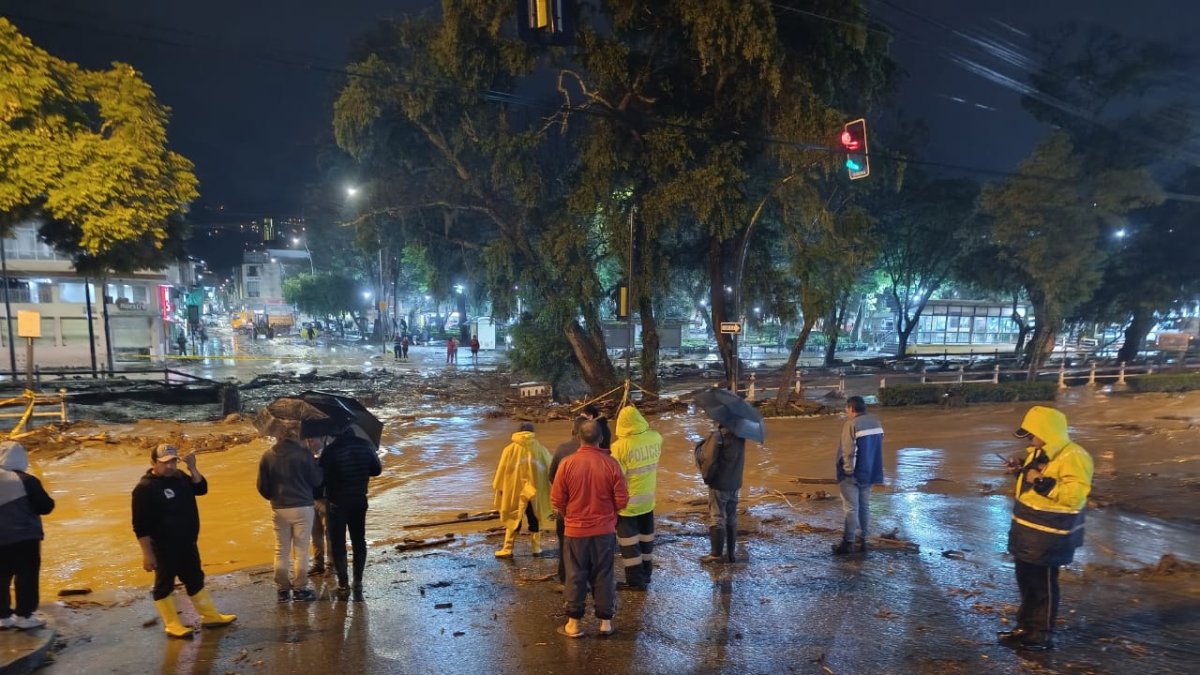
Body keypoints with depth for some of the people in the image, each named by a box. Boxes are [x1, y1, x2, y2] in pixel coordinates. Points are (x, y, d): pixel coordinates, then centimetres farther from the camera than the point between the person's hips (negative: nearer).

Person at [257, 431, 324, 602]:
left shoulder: (267, 456, -2)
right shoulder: (304, 453, -13)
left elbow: (262, 486, 4)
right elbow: (316, 481, -5)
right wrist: (313, 456, 5)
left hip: (278, 509, 3)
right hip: (302, 507, -3)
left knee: (281, 551, 14)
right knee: (301, 550, 6)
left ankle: (282, 590, 20)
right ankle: (300, 589, 11)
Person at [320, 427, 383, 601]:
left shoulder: (330, 450, -17)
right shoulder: (365, 445, -6)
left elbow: (321, 477, -12)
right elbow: (377, 470, 2)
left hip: (336, 503, -3)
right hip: (359, 500, 3)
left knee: (337, 543, 8)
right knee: (359, 541, 14)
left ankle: (343, 585, 10)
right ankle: (357, 583, 17)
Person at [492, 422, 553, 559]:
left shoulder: (510, 449, -5)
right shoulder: (540, 449, 0)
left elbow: (502, 470, -2)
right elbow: (550, 468, 5)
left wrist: (498, 487, 10)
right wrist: (549, 489, 17)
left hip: (515, 491, -1)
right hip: (535, 491, 1)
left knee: (513, 519, 9)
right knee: (534, 520, 15)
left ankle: (507, 549, 9)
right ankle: (536, 548, 19)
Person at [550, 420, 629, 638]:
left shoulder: (567, 463, -12)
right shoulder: (611, 464, -11)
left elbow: (557, 500, -6)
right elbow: (622, 500, -6)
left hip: (575, 530, -1)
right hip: (604, 530, 1)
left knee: (575, 577, 11)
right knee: (603, 576, 13)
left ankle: (573, 623, 18)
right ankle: (605, 621, 21)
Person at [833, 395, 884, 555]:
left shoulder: (851, 424, -18)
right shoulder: (876, 422, 7)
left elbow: (848, 452, -20)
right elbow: (878, 448, 13)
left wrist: (847, 471, -11)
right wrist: (871, 468, 19)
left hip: (852, 475, -7)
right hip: (870, 473, 7)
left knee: (851, 508, -2)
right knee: (864, 507, 14)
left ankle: (848, 543, 2)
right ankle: (863, 540, 19)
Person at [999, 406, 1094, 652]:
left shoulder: (1073, 457, -21)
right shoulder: (1038, 452, 9)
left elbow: (1075, 495, -28)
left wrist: (1041, 482, -30)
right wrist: (1024, 472, 2)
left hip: (1048, 537, -9)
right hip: (1027, 532, 9)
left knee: (1044, 584, 4)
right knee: (1026, 580, 18)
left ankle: (1043, 634, 18)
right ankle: (1026, 626, 31)